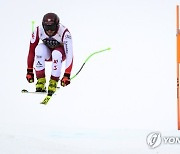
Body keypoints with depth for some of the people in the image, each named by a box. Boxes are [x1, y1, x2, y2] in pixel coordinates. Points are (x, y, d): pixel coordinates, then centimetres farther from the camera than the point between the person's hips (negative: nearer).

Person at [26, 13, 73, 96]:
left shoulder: (64, 33, -33)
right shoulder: (38, 30, -26)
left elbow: (69, 54, -36)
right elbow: (31, 50, -20)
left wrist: (67, 75, -43)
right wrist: (29, 71, -21)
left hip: (61, 53, -2)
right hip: (47, 53, 2)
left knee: (56, 54, -36)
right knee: (39, 48, -31)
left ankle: (54, 82, -19)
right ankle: (41, 79, -22)